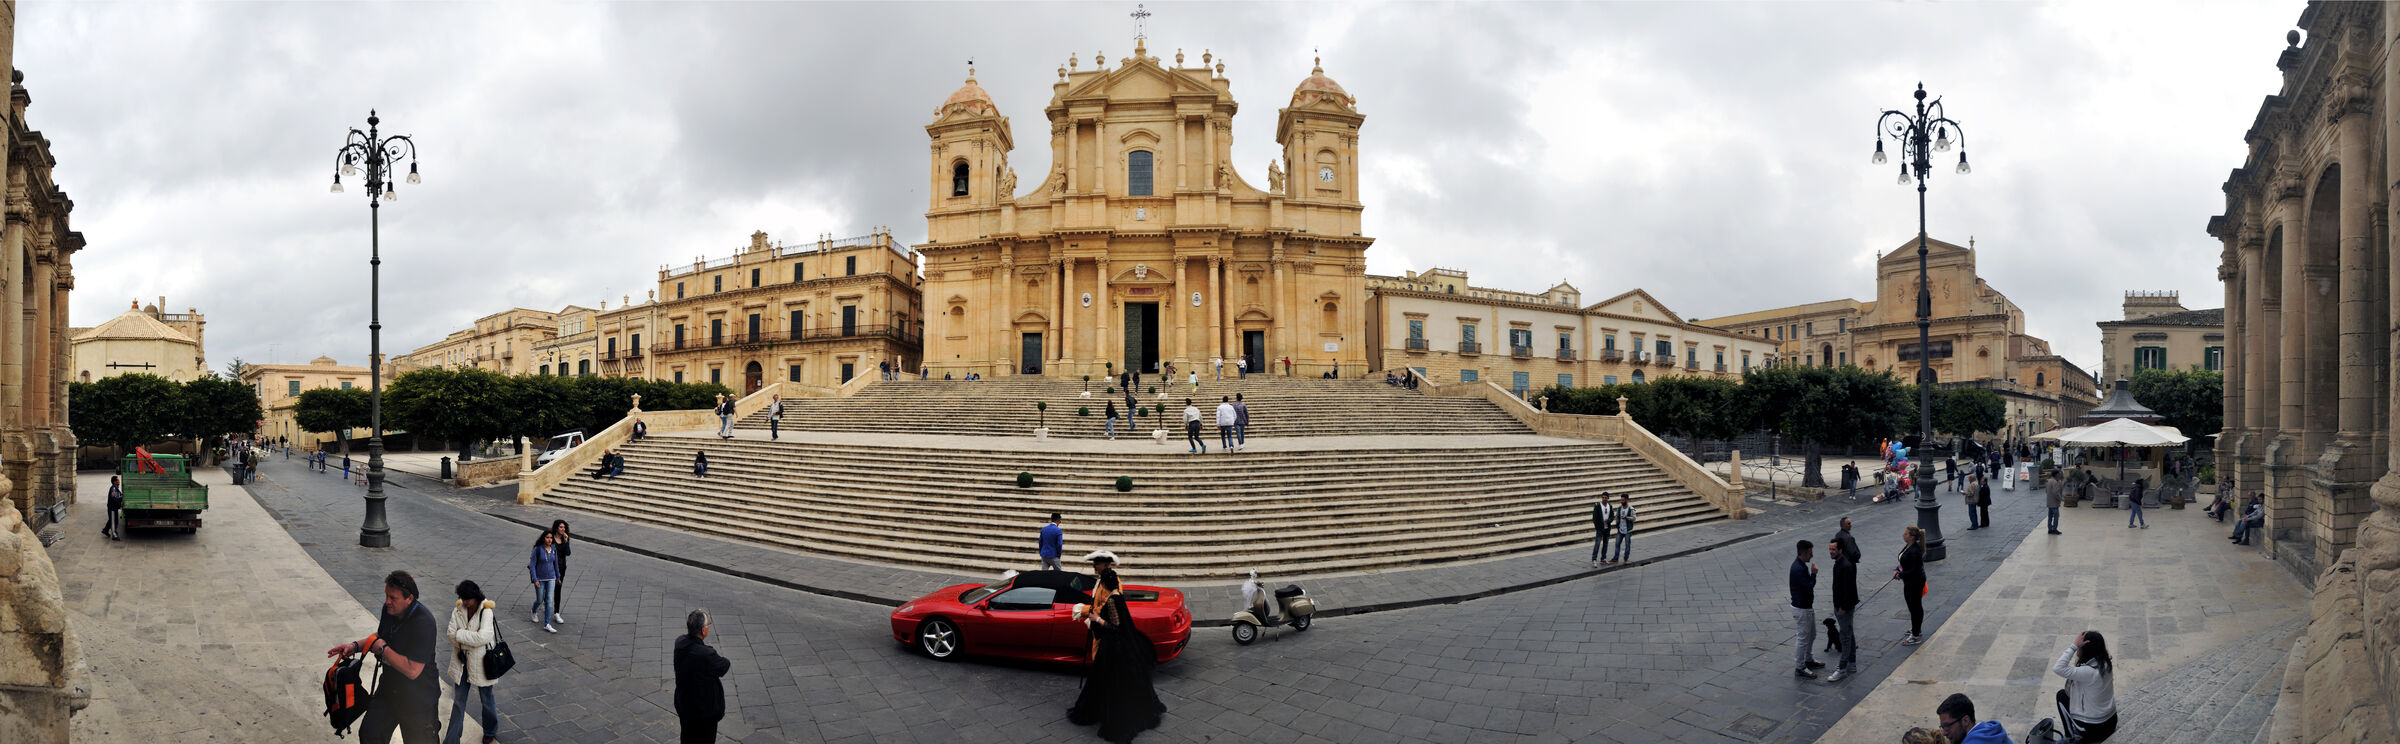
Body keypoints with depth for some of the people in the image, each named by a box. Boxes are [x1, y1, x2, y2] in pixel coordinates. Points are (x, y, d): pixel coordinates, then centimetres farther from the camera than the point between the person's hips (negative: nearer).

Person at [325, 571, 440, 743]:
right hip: (390, 689, 8)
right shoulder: (389, 609, -4)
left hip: (419, 698, -8)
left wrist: (383, 649, -23)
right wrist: (355, 646, 2)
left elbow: (412, 671, -33)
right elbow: (380, 637, 19)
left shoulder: (423, 622, -30)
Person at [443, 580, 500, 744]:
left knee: (487, 700, 14)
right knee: (458, 702, 8)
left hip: (481, 662, -3)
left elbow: (483, 637, -27)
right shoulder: (458, 610, -4)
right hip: (463, 662, 3)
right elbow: (451, 636, -10)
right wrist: (471, 642, -17)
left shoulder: (486, 611, -17)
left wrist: (460, 634, -18)